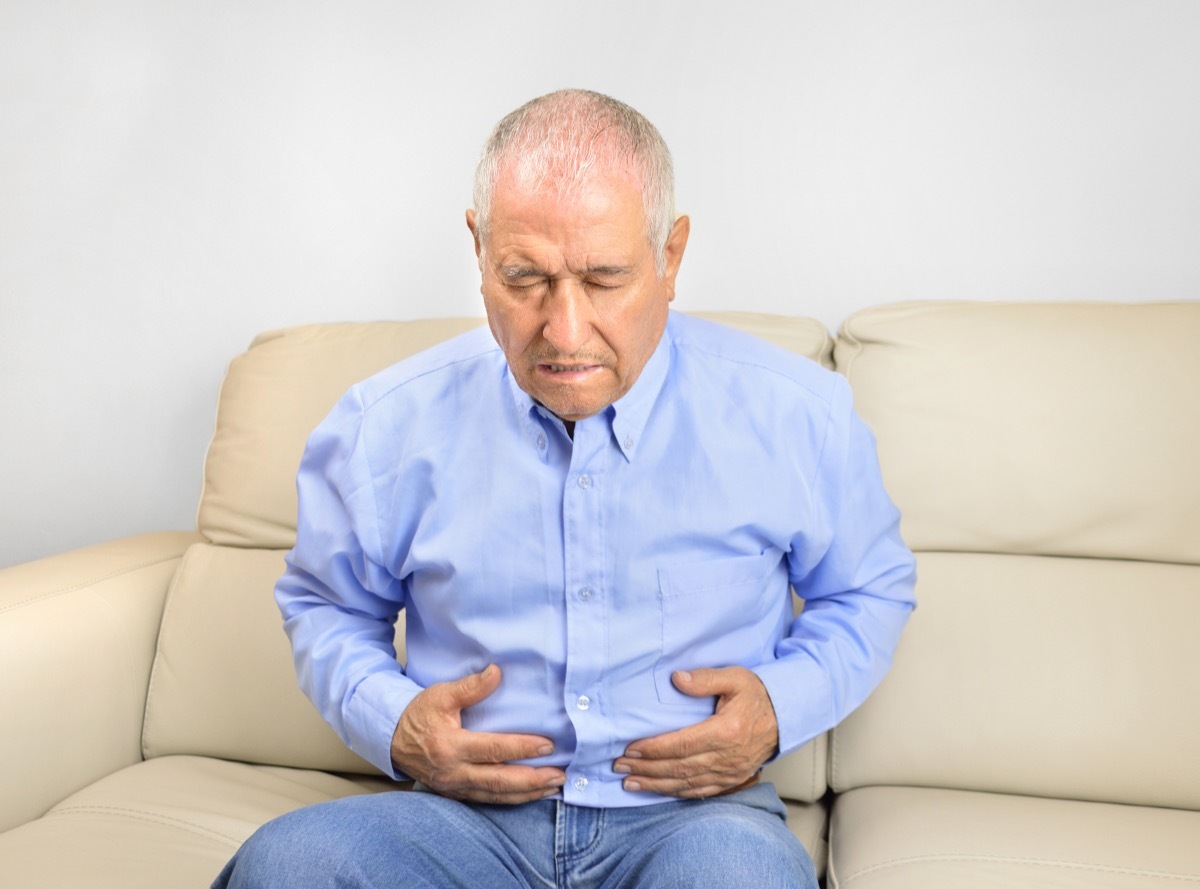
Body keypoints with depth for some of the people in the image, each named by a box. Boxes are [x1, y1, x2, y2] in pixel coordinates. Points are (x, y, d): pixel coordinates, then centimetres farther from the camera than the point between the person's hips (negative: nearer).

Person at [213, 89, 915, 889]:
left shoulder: (795, 414, -4)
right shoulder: (389, 425, -2)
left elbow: (870, 589, 13)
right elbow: (325, 603, 15)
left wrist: (783, 705, -6)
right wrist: (390, 723, -4)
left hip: (695, 808, -1)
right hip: (465, 813, 2)